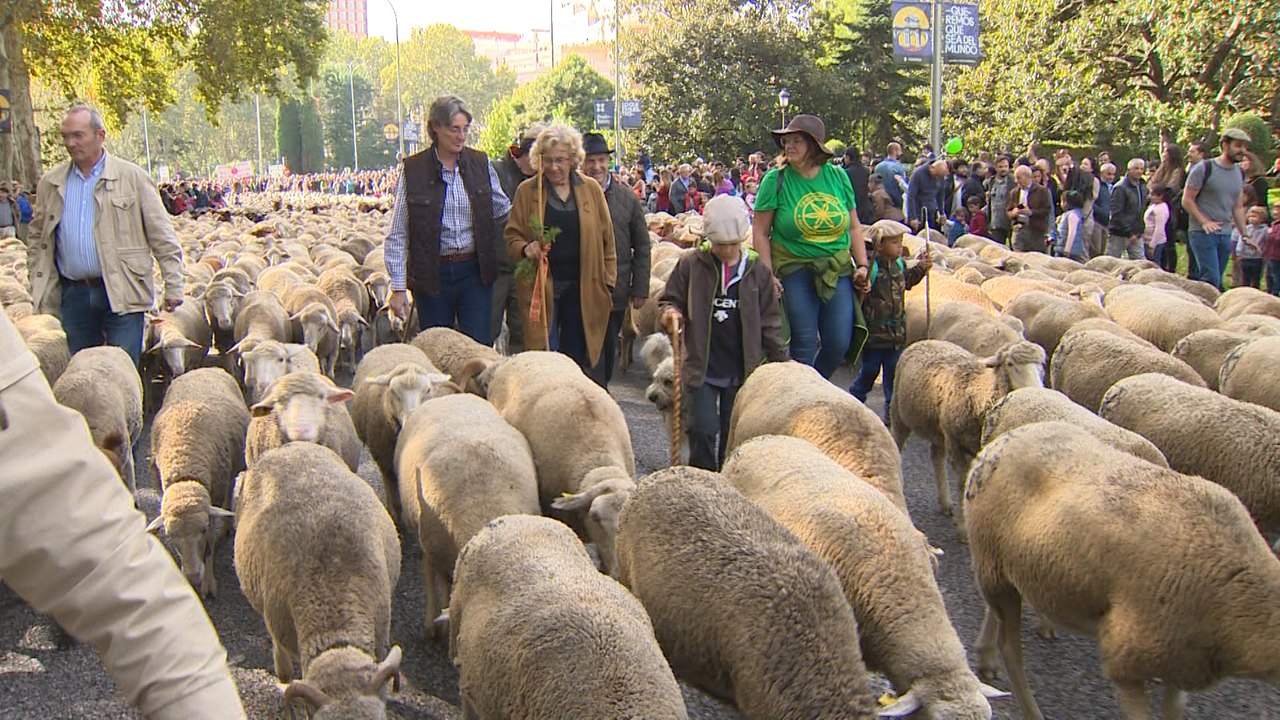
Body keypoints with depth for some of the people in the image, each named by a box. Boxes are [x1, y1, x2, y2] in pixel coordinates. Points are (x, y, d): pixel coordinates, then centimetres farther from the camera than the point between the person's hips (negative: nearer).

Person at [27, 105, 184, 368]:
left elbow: (162, 236, 0)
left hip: (122, 293, -3)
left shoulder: (132, 177, 0)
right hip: (73, 294, 4)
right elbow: (38, 240, 16)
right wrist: (38, 291, 9)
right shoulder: (50, 183, 10)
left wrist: (173, 286, -5)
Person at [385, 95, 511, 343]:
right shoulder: (413, 169, -3)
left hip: (475, 270, 2)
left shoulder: (481, 163, 4)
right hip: (432, 274, -1)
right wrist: (398, 287, -5)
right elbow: (398, 235, -2)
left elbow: (504, 212, 15)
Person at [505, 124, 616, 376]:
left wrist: (608, 284, 4)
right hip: (542, 288, -1)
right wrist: (525, 249, -16)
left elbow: (607, 240, 8)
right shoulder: (527, 191, 3)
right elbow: (511, 236, 7)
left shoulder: (591, 189, 5)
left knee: (576, 359, 8)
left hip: (583, 289, 1)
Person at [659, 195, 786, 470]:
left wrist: (780, 362, 4)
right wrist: (670, 313, -18)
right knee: (703, 430, -5)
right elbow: (670, 300, 5)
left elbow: (769, 322, 5)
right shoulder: (691, 264, -5)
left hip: (741, 371, 2)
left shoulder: (757, 270, 0)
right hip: (702, 368, -2)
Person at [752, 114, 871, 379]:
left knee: (839, 342, -1)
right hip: (795, 270, -3)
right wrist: (768, 275, -12)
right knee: (804, 343, -2)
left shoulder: (838, 176, 5)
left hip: (837, 270, 3)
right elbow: (760, 233, -5)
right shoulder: (776, 180, -5)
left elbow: (854, 227, 12)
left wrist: (862, 264, 4)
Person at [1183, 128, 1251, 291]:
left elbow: (1238, 207, 19)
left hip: (1225, 234, 7)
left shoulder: (1239, 174, 13)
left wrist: (1245, 235, 13)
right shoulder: (1204, 168, -7)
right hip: (1203, 233, -7)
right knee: (1211, 280, -15)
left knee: (1217, 281, 7)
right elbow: (1187, 200, -8)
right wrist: (1204, 222, -17)